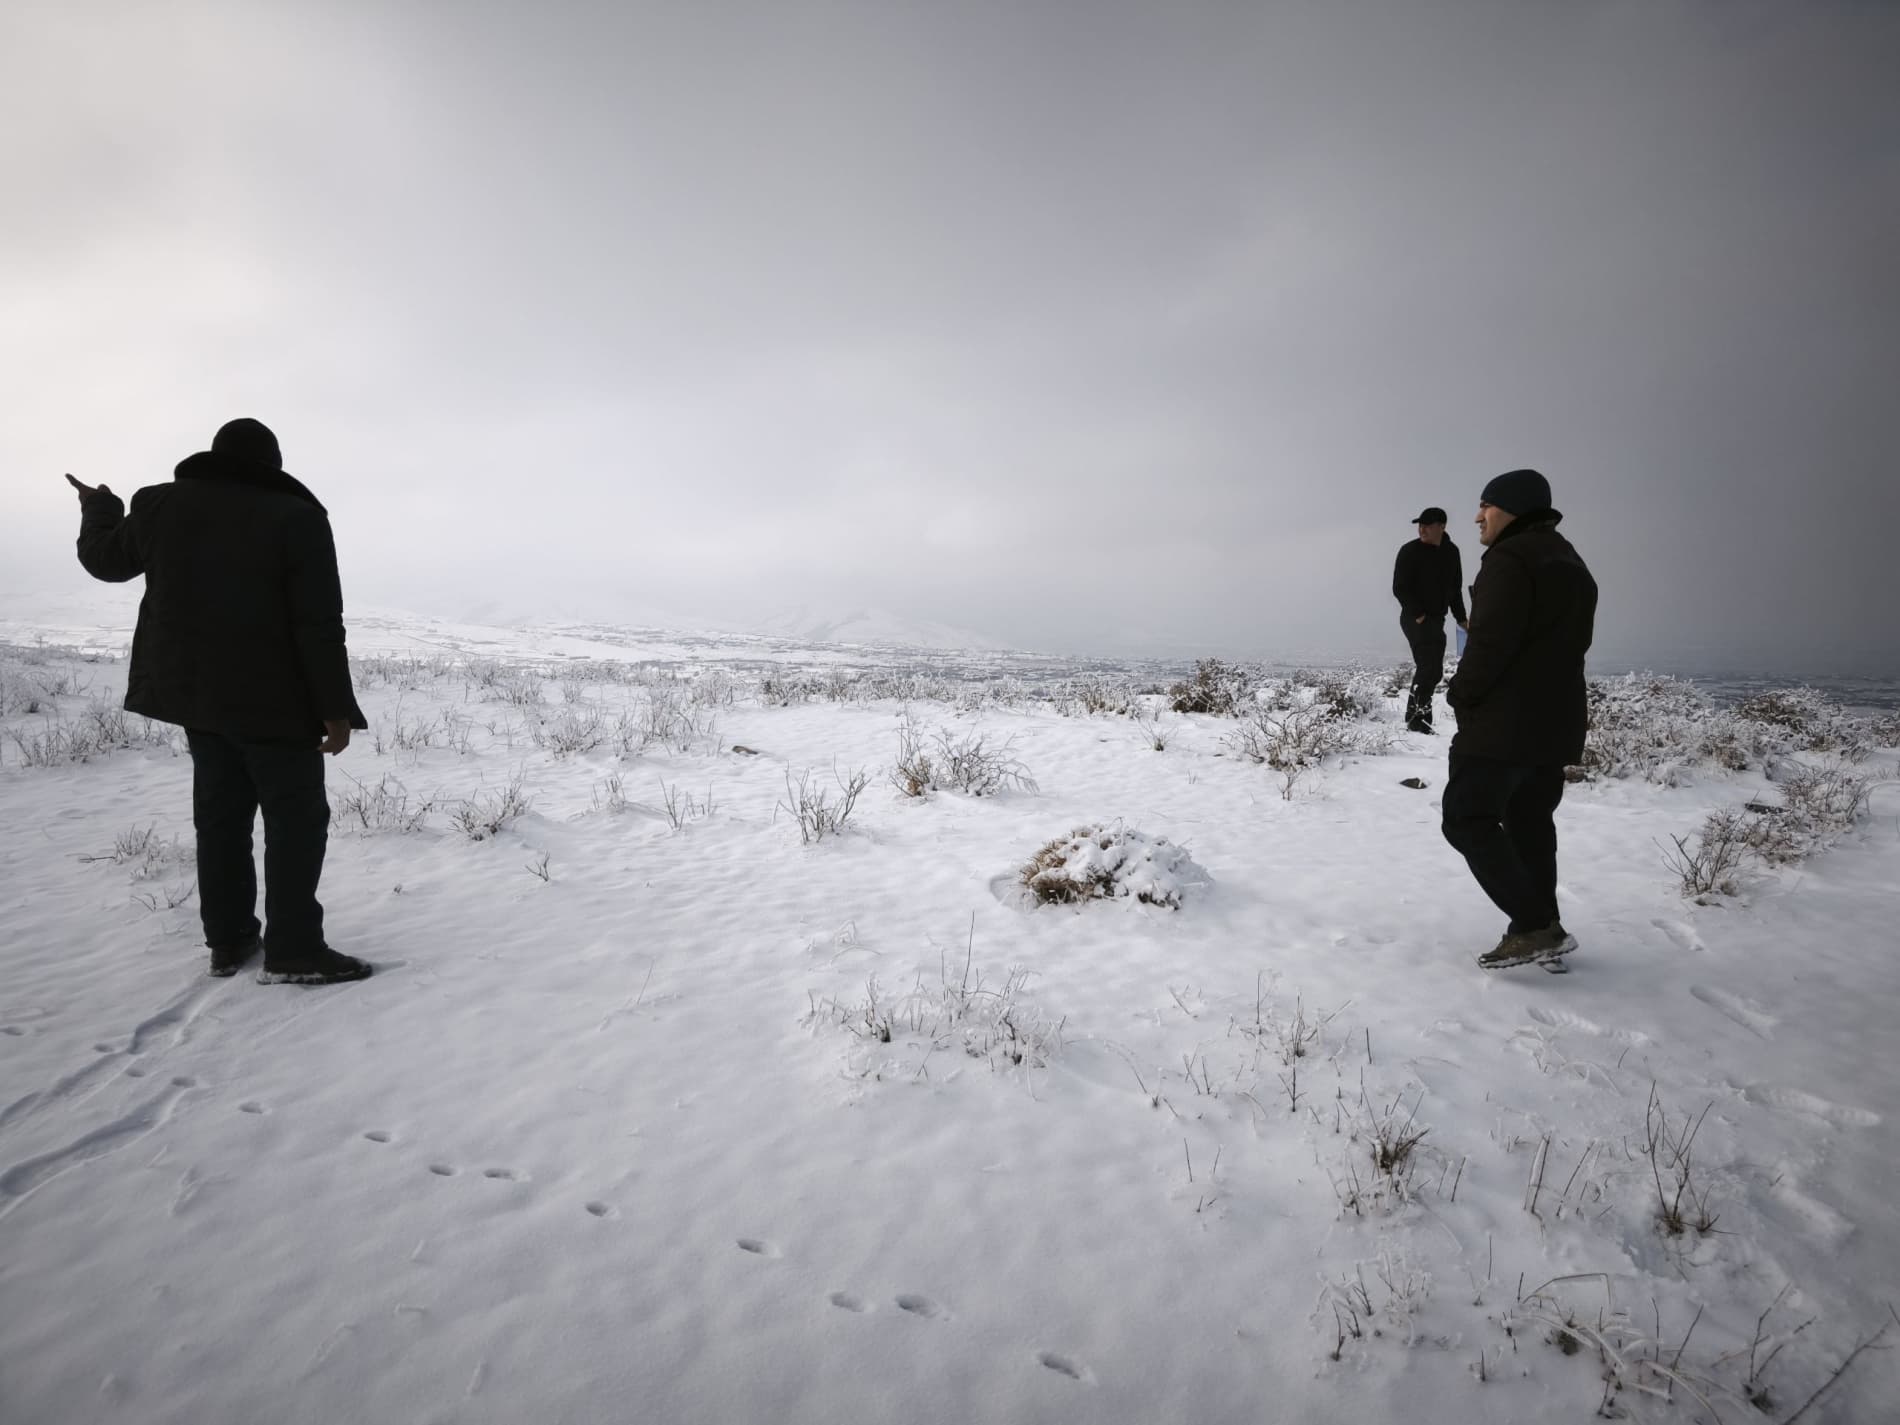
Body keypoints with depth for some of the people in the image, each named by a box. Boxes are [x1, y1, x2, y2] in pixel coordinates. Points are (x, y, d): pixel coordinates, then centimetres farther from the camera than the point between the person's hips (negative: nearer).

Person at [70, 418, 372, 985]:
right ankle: (292, 951, -1)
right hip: (272, 699, -6)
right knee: (296, 817, 0)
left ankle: (228, 939, 22)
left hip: (194, 691, 6)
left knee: (220, 813, 15)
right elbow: (320, 627, -18)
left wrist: (98, 507, 39)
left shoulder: (162, 505, 0)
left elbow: (106, 559, 19)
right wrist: (335, 709, -13)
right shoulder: (296, 518, -15)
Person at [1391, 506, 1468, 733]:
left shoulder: (1451, 552, 9)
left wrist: (1460, 618, 12)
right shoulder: (1410, 550, -8)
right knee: (1429, 667, -16)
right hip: (1416, 619, -7)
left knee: (1433, 671, 8)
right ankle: (1417, 719, -11)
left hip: (1437, 619, 7)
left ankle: (1416, 716, 18)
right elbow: (1399, 588, -11)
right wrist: (1418, 614, -17)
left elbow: (1455, 588, 17)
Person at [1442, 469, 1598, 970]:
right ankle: (1542, 928, 18)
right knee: (1531, 823, 15)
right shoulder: (1569, 563, 19)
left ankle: (1534, 927, -8)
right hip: (1557, 723, 10)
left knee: (1468, 818, -5)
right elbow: (1572, 643, 22)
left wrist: (1462, 695, -7)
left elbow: (1490, 641, -22)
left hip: (1503, 722, -10)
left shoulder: (1509, 558, -14)